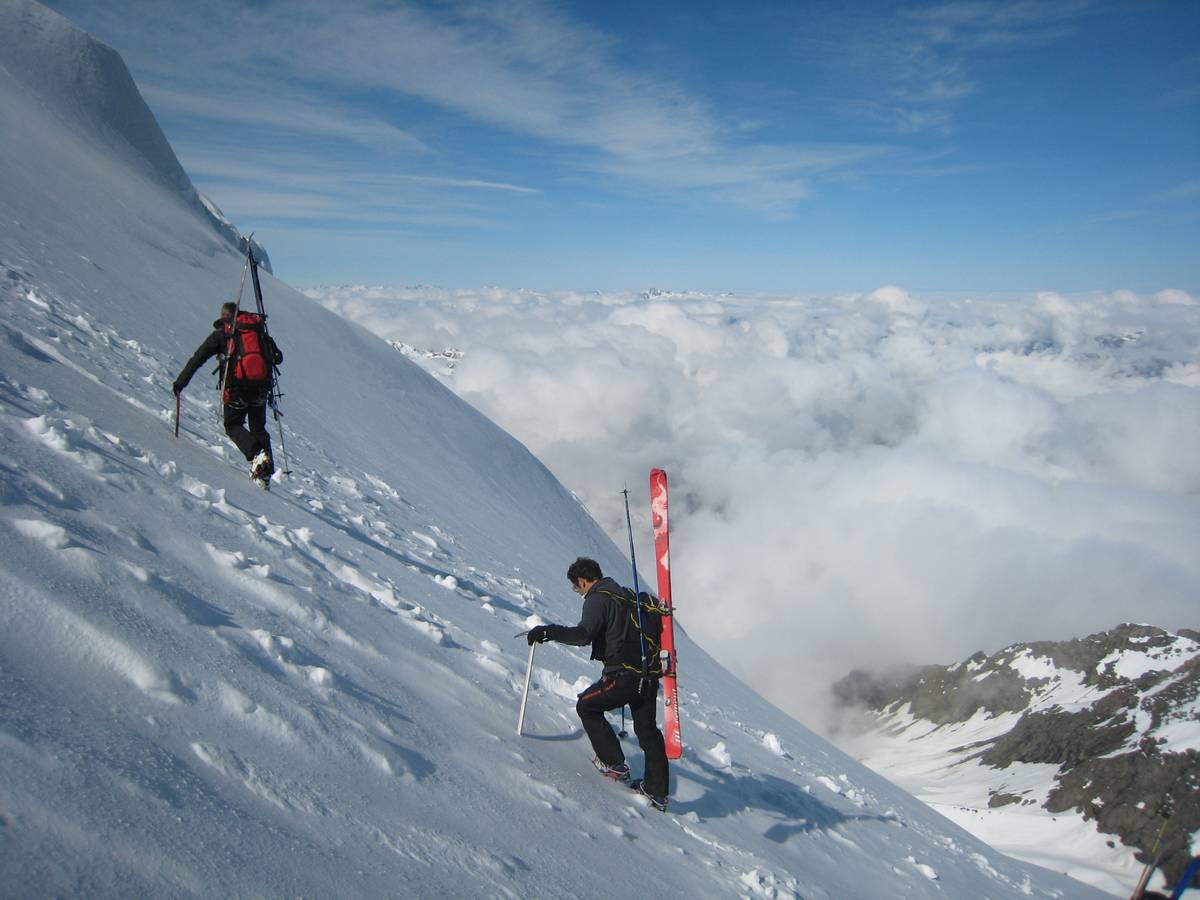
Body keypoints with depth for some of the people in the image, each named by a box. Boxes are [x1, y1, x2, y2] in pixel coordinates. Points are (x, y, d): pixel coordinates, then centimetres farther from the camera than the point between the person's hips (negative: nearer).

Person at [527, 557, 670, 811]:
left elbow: (583, 635, -24)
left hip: (623, 674, -8)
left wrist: (547, 632, -20)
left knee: (587, 707, 15)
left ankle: (614, 764, 15)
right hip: (649, 674, 8)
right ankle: (657, 791, 23)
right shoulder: (627, 595, 16)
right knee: (647, 730, 18)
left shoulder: (597, 599, -10)